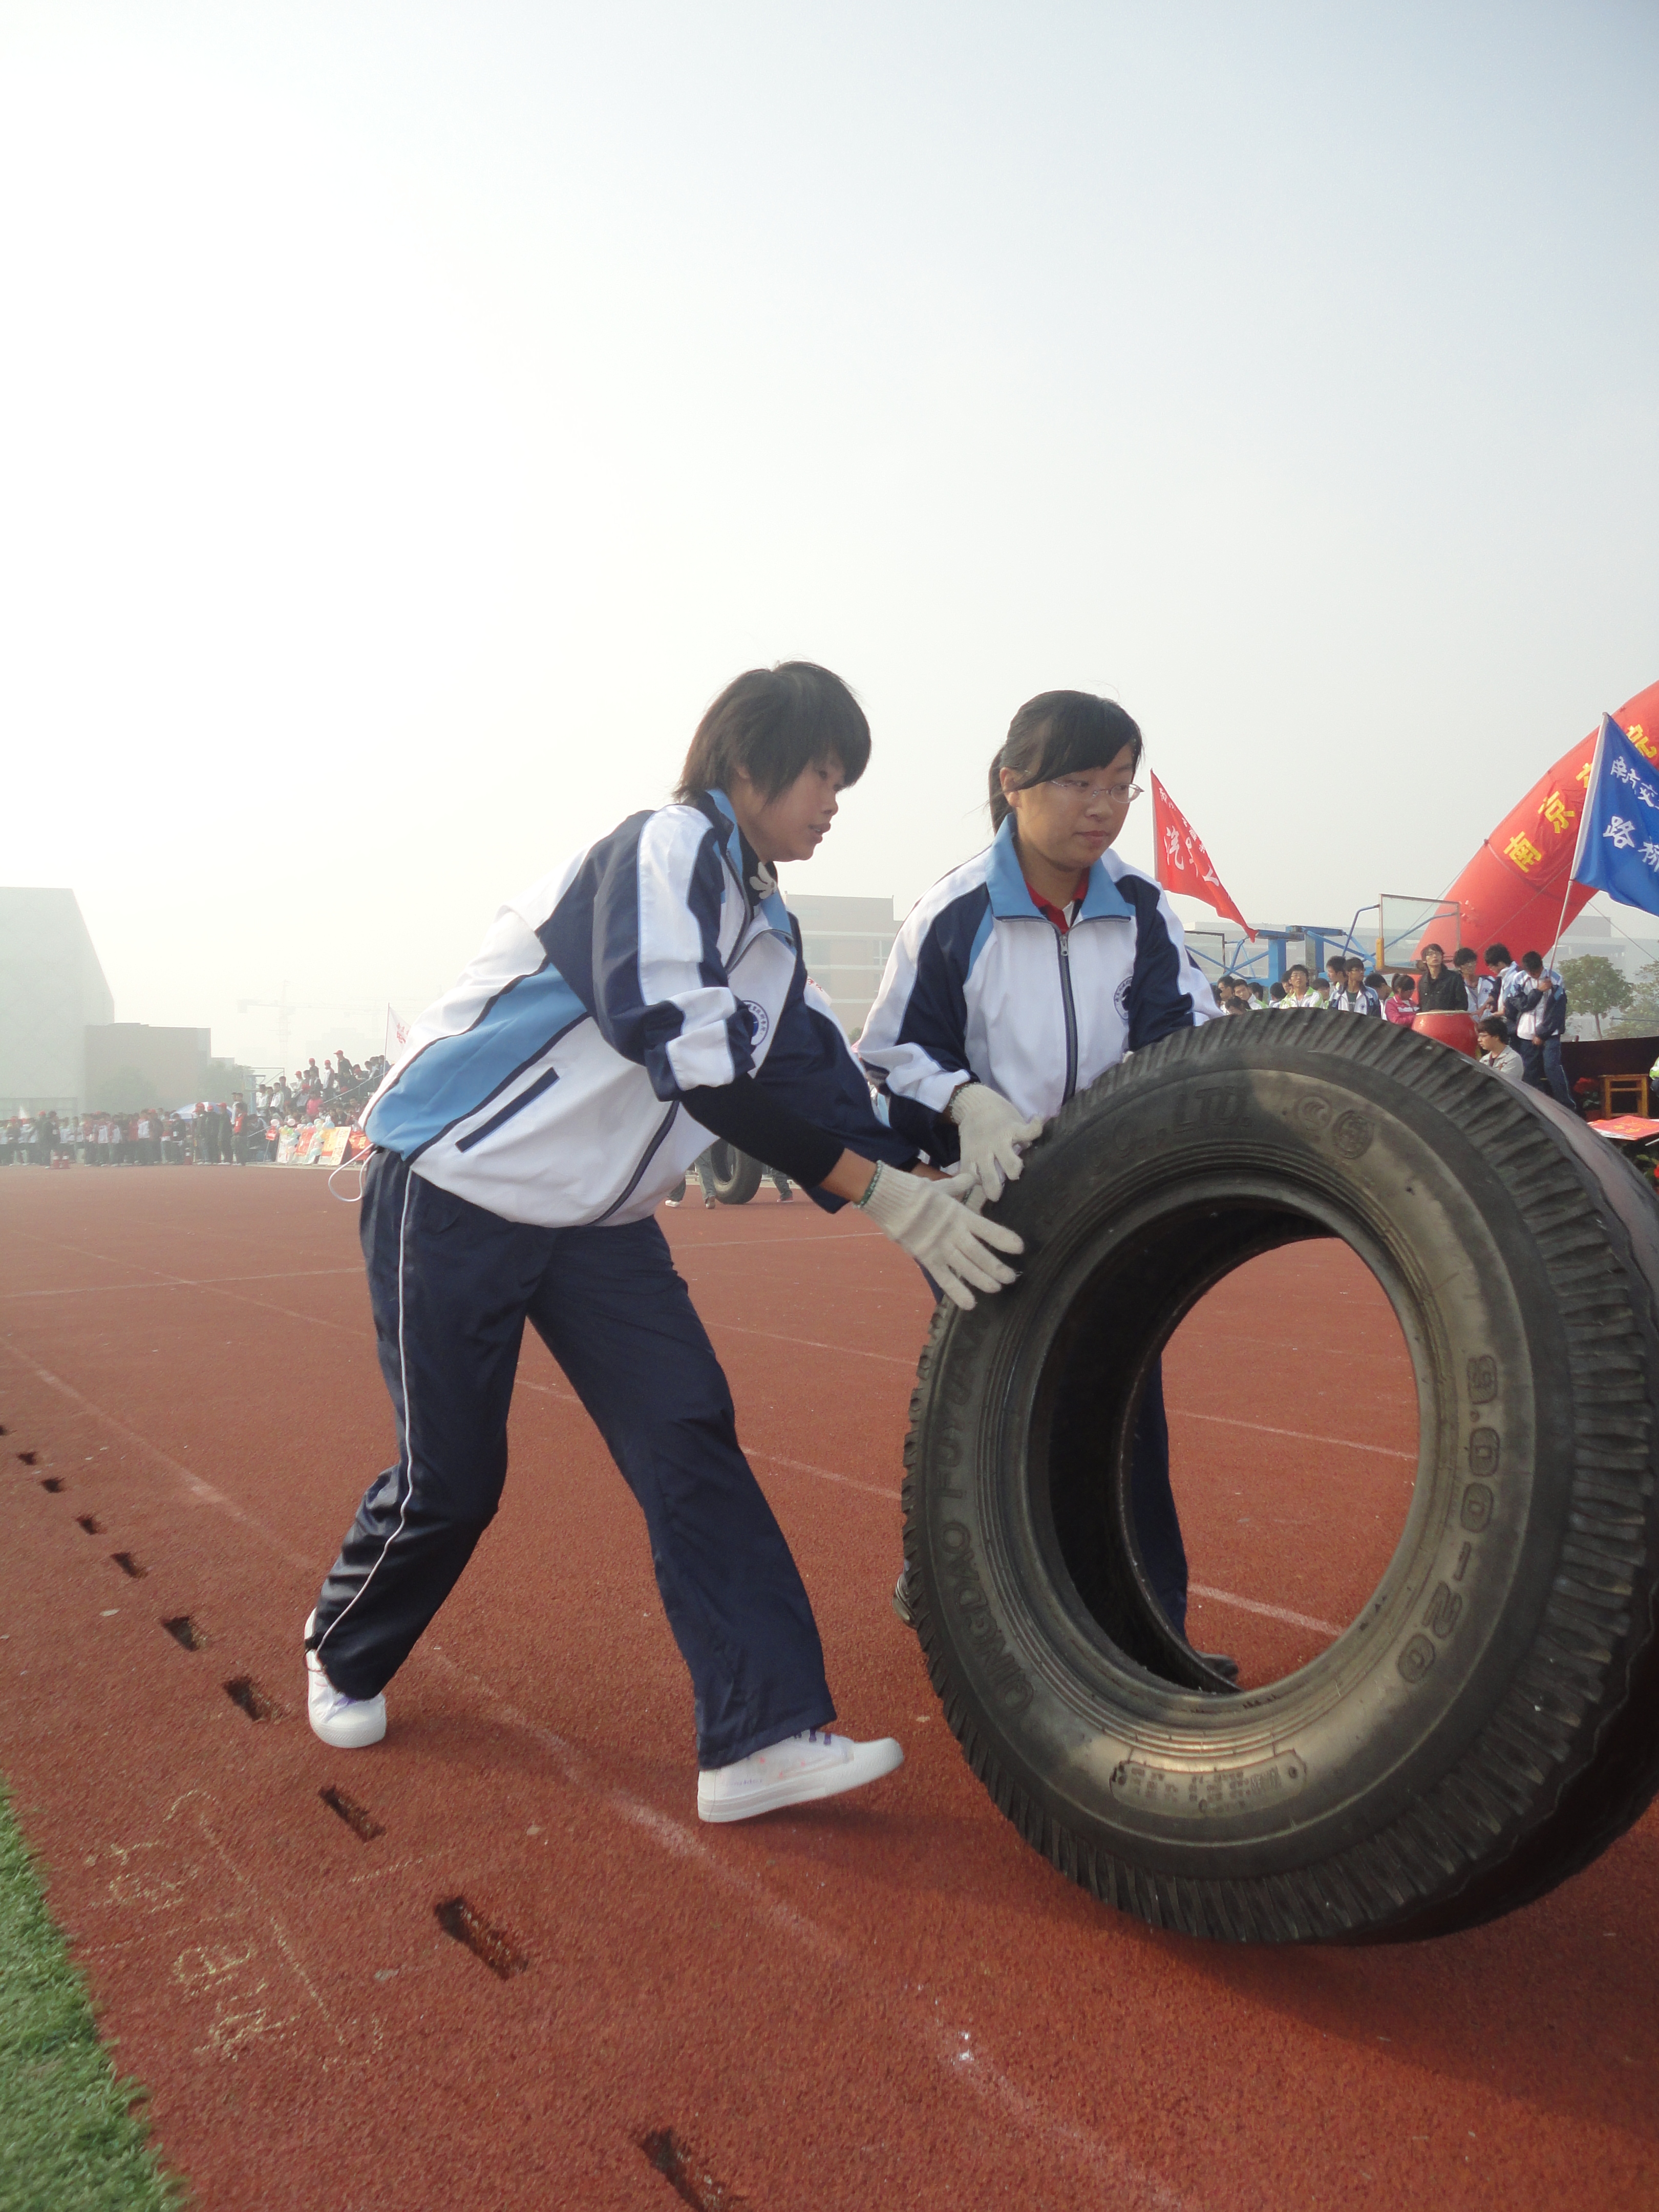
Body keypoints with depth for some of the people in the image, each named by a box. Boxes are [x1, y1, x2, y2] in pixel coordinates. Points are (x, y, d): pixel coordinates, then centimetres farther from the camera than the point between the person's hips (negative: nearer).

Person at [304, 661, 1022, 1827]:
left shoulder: (766, 925, 11)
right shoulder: (666, 851, -18)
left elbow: (820, 1081, 5)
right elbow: (691, 1054, -30)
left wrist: (933, 1173, -9)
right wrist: (884, 1195, -30)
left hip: (597, 1219, 8)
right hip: (455, 1194, -8)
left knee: (691, 1438, -7)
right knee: (451, 1475, 2)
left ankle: (762, 1733, -5)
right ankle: (345, 1653, 33)